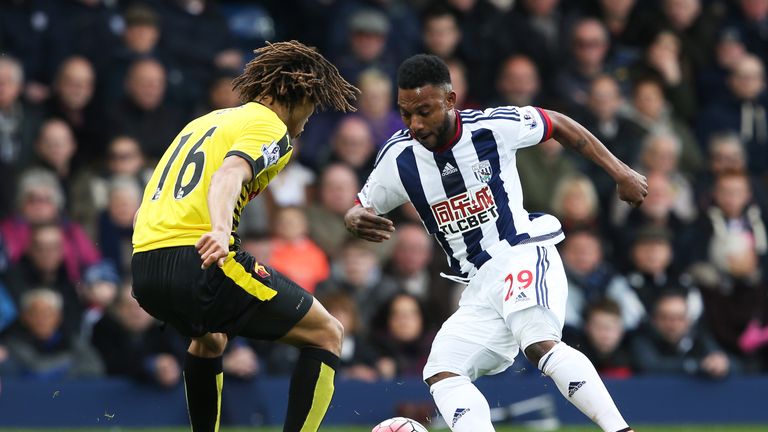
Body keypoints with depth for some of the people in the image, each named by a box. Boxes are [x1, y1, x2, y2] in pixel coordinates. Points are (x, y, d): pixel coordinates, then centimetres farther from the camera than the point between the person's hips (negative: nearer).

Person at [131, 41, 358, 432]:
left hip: (143, 268, 9)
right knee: (326, 333, 2)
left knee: (209, 338, 39)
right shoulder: (269, 128, 1)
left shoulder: (207, 120, 27)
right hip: (199, 263, -9)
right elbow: (228, 176, -20)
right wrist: (220, 233, -38)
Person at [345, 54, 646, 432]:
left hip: (525, 255, -6)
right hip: (480, 287, 6)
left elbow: (558, 125, 9)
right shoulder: (398, 157, -1)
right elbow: (360, 210, 13)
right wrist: (356, 220, -13)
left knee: (539, 345, -32)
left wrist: (620, 172, 9)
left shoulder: (493, 126, -9)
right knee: (441, 373, -12)